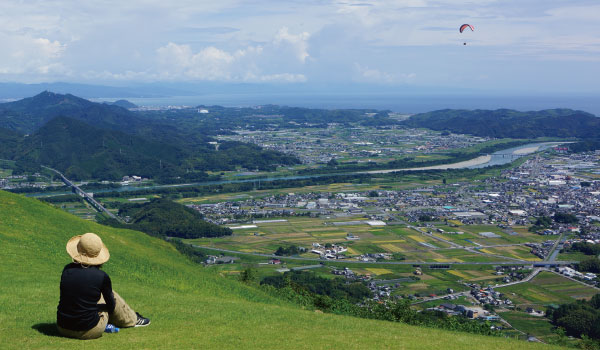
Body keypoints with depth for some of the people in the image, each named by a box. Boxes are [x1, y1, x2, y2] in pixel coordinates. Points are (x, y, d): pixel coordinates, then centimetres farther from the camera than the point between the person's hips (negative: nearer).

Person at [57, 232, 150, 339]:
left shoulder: (67, 270, -3)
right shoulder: (101, 276, -14)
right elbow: (111, 306, 2)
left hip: (62, 328, 4)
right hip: (89, 332, -4)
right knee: (111, 295, 17)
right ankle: (132, 319, 41)